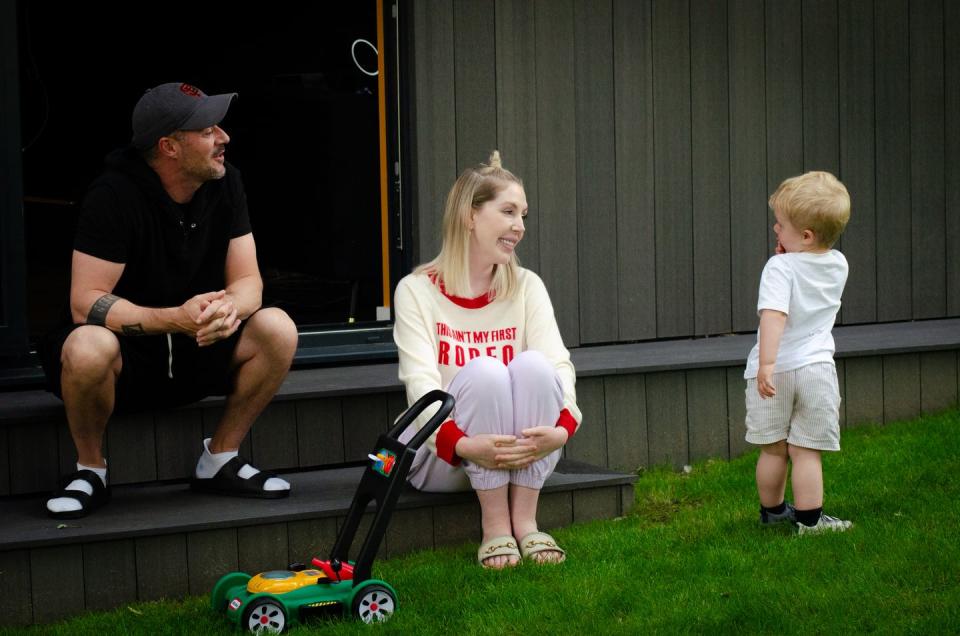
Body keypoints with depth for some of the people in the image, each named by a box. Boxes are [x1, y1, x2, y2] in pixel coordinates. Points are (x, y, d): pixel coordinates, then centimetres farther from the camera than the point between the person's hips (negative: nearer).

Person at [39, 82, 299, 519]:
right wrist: (175, 318, -39)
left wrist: (229, 308, -32)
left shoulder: (224, 184, -4)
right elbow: (85, 302, -24)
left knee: (277, 330, -21)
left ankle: (219, 461, -2)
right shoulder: (114, 195, -20)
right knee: (87, 349, -39)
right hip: (125, 349, -5)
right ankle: (90, 470, -10)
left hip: (199, 351, 5)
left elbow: (248, 281, -5)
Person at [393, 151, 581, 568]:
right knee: (484, 372, -30)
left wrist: (563, 426, -33)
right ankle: (495, 528, -23)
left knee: (533, 365, -25)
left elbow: (558, 362, -10)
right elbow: (420, 380, -18)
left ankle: (525, 521, -20)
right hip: (439, 456, -3)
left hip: (518, 452, 3)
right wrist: (463, 444, -37)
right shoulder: (418, 291, -5)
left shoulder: (527, 288, 5)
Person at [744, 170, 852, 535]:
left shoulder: (780, 267, -15)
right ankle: (809, 519, 5)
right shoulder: (838, 265, 3)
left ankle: (772, 511, 27)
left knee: (773, 449, 12)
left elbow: (774, 316, -28)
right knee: (806, 452, 6)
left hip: (776, 369, -3)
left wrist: (766, 364, -34)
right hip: (816, 368, 3)